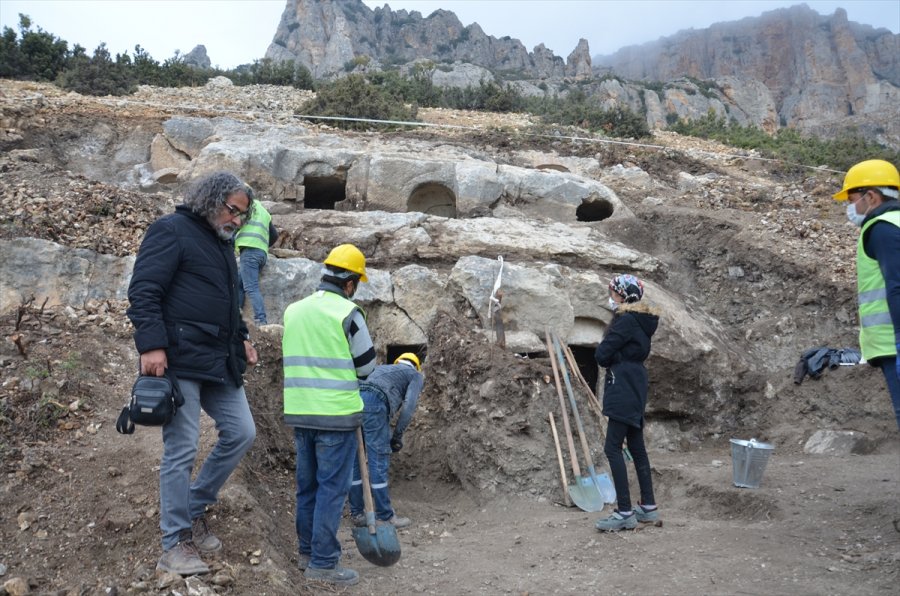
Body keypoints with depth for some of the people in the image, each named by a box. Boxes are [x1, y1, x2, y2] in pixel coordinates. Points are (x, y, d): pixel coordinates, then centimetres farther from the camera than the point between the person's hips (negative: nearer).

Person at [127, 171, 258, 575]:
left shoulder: (223, 242, 21)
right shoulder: (171, 231, -6)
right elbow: (143, 291, -14)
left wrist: (241, 338, 19)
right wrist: (152, 344, -22)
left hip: (219, 360, 9)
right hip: (179, 359, -9)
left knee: (241, 433, 6)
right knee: (181, 449, -5)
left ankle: (194, 510, 22)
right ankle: (175, 545, 6)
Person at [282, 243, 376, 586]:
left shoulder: (293, 310, 9)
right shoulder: (348, 313, -10)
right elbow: (366, 367, -3)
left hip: (299, 412, 7)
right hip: (336, 414, -6)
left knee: (307, 485, 16)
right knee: (332, 488, 0)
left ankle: (307, 551, 26)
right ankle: (323, 562, 5)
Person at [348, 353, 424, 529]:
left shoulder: (381, 368, 40)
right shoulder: (416, 376, 23)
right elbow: (409, 406, 2)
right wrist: (397, 436, 7)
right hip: (373, 403, -6)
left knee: (355, 462, 13)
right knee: (379, 463, 0)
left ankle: (357, 514, 21)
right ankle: (385, 517, 8)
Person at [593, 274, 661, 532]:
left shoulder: (626, 320, -15)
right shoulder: (640, 321, 15)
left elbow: (601, 355, -15)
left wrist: (611, 359, 3)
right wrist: (616, 358, 1)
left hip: (623, 391, -10)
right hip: (635, 391, 10)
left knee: (613, 448, -9)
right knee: (636, 448, 14)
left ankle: (625, 512, -8)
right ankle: (648, 507, 20)